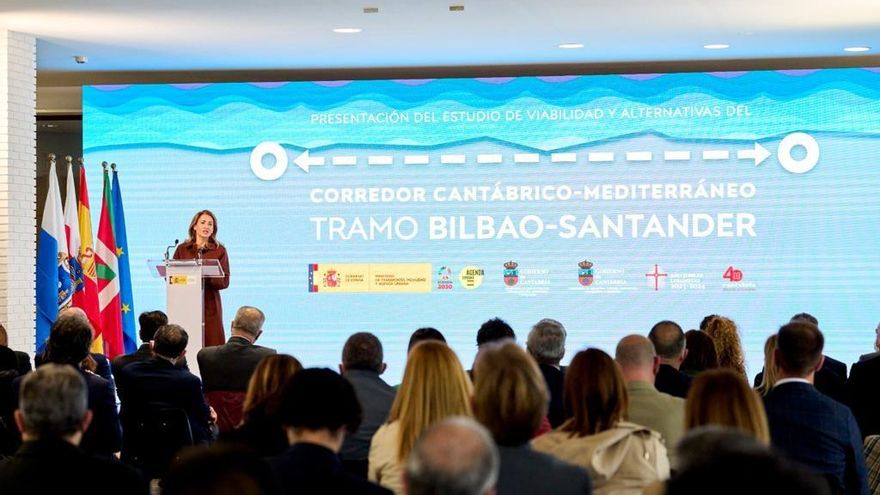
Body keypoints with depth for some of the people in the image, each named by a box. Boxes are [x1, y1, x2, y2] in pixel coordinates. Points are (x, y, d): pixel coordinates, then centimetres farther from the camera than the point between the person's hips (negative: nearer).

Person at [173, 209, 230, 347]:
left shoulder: (219, 251, 6)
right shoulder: (182, 249, 10)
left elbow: (224, 281, 0)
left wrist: (205, 278, -17)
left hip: (209, 305, -1)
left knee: (211, 345, -7)